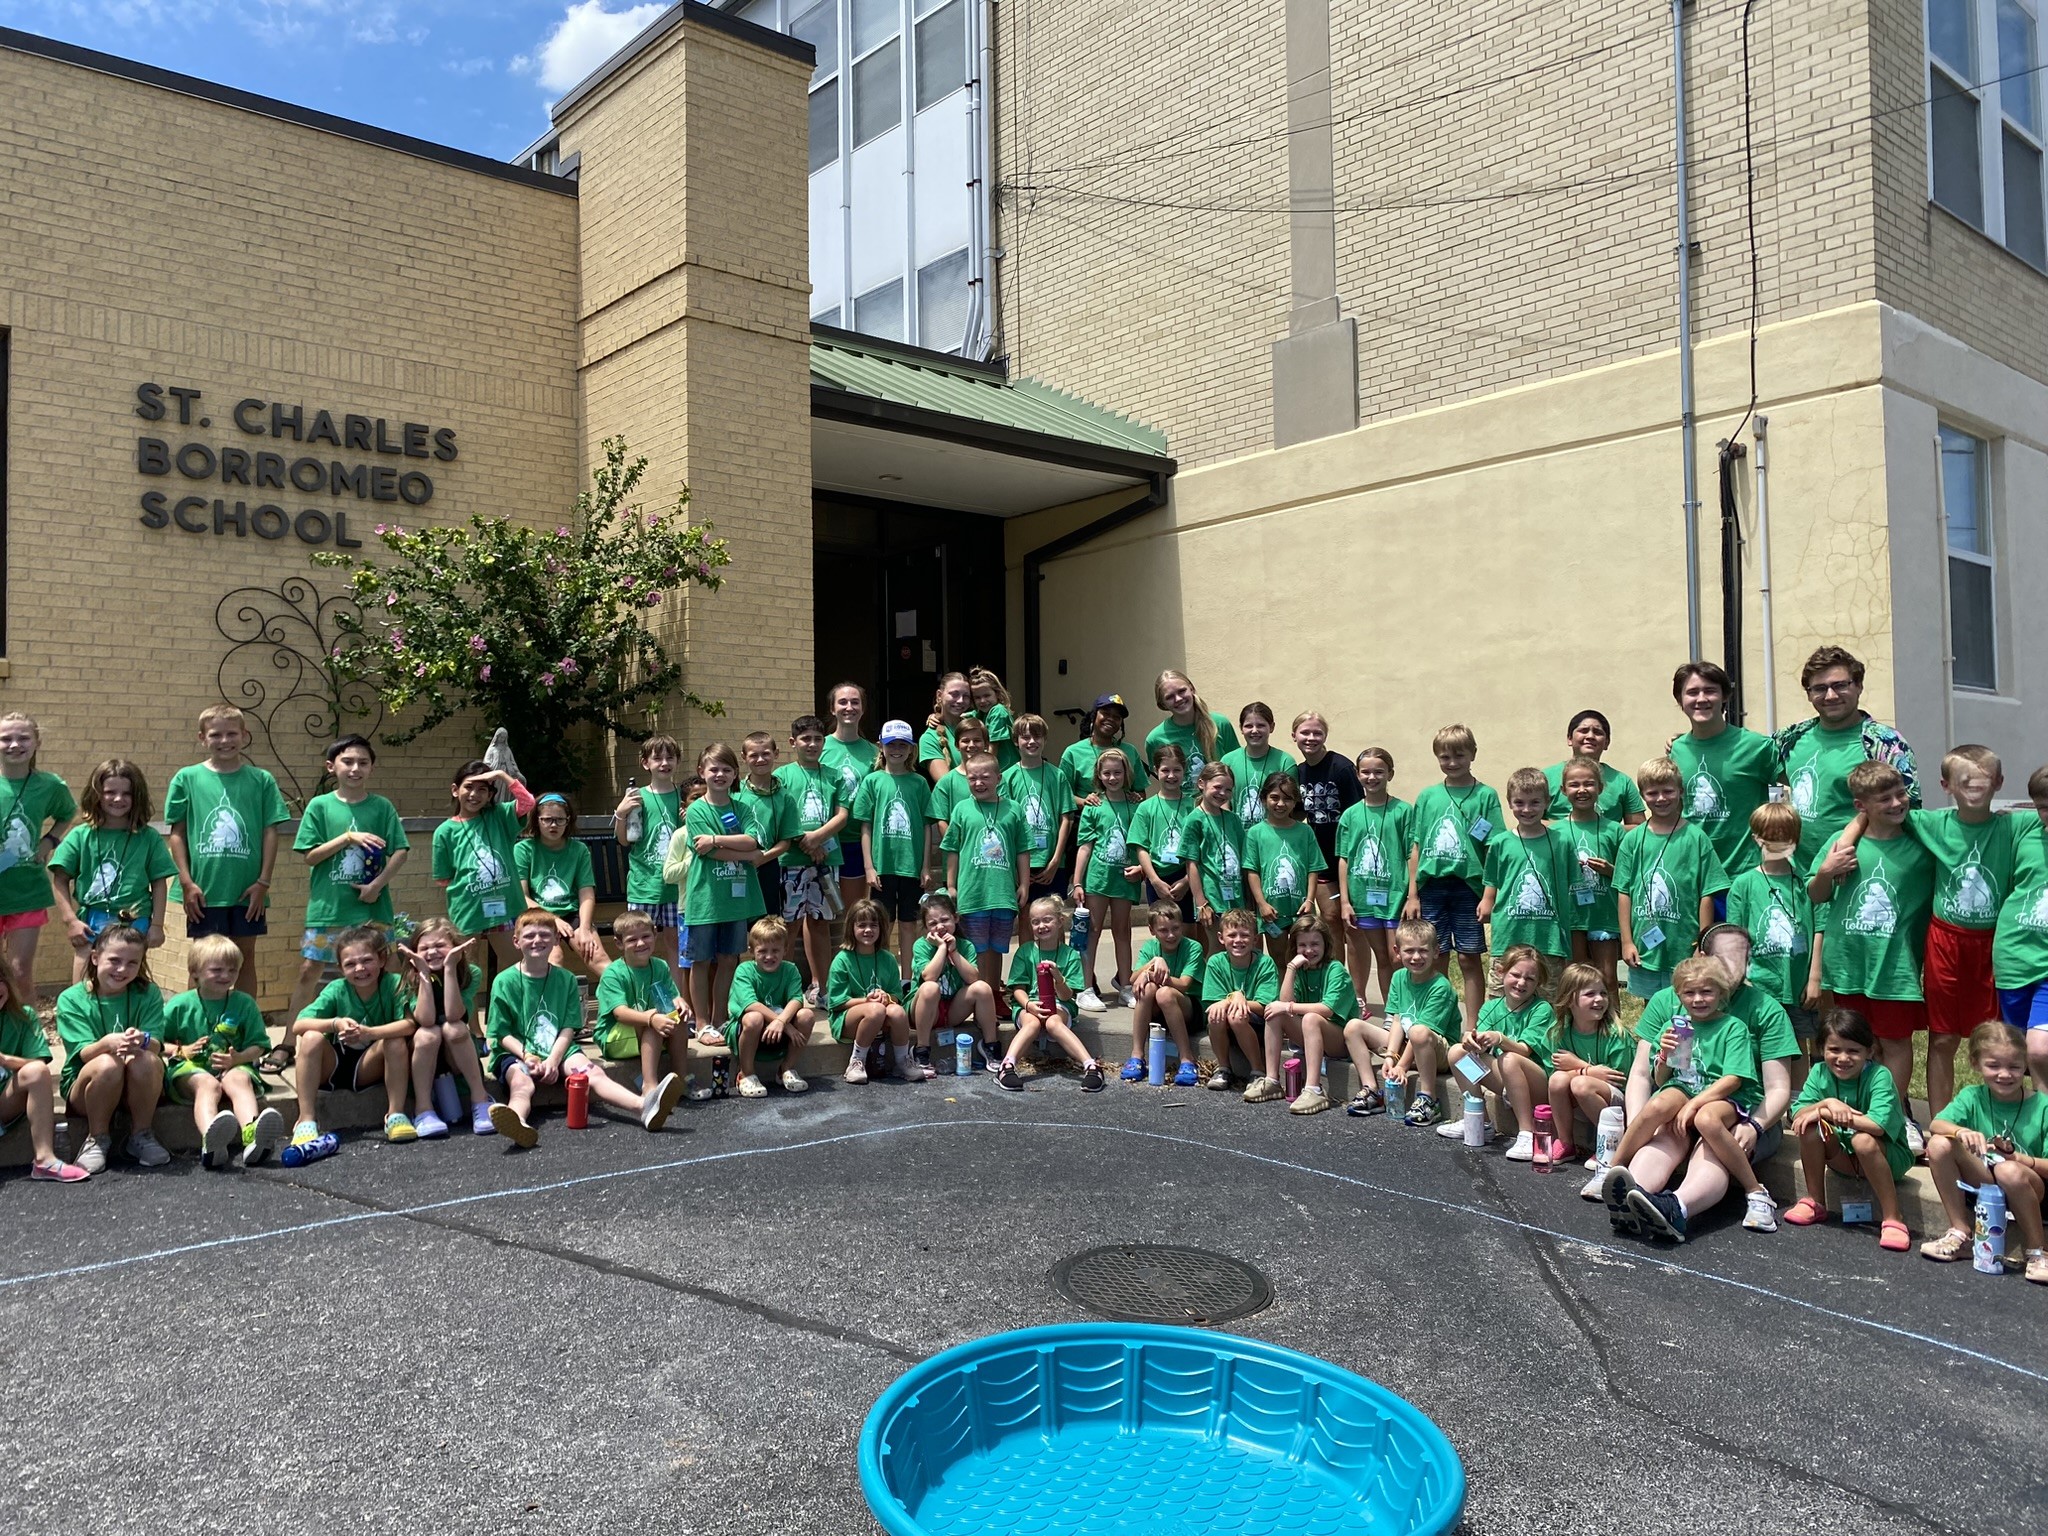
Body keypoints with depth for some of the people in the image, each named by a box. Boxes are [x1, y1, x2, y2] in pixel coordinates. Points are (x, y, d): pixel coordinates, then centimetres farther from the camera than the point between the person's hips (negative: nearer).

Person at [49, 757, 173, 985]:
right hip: (91, 923, 1)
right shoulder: (81, 836, 3)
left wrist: (157, 924, 1)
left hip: (135, 923, 0)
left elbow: (159, 883, 5)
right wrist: (71, 921, -5)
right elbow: (60, 880, 3)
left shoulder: (149, 838, 3)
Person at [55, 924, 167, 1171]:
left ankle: (142, 1136, -10)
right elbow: (84, 1053, -17)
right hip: (85, 1087, -1)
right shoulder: (71, 999, -5)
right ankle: (97, 1140, -10)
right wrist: (108, 1043, -41)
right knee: (108, 1063, -34)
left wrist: (142, 1041, -40)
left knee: (146, 1060, -33)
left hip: (138, 1092, 1)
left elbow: (156, 1044, -15)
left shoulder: (148, 994, -1)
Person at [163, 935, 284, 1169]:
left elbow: (258, 1046, 7)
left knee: (239, 1079, -34)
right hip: (190, 1069, -1)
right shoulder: (179, 1005, 6)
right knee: (208, 1084, -36)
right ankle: (210, 1139, -69)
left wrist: (237, 1058, -13)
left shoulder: (244, 1003, 8)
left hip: (233, 1067, 1)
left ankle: (252, 1133, -65)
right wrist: (182, 1051, -9)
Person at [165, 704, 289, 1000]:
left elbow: (270, 833, 2)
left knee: (245, 956, 10)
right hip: (203, 891, -1)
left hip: (247, 891, 1)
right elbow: (177, 833, 2)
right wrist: (187, 881, -4)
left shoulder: (260, 780, 2)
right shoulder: (187, 778, 1)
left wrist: (263, 882, -4)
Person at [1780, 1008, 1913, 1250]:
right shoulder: (1819, 1073, -7)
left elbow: (1877, 1125, -34)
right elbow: (1797, 1115, -15)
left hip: (1888, 1157, -4)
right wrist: (1827, 1103, -33)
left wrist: (1825, 1112, -28)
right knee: (1811, 1126, -22)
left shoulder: (1879, 1077, -20)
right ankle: (1814, 1203, -5)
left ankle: (1893, 1218, -21)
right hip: (1843, 1157, 4)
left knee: (1863, 1140, -35)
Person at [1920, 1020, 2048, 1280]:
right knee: (1939, 1145, -22)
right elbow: (1935, 1124, -17)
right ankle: (1960, 1232, -9)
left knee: (2009, 1171, -37)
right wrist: (1961, 1131, -37)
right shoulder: (1973, 1097, 1)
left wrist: (2017, 1158, -26)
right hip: (1982, 1181, 3)